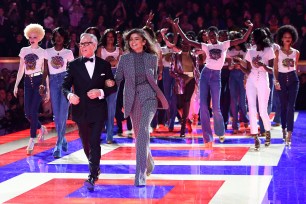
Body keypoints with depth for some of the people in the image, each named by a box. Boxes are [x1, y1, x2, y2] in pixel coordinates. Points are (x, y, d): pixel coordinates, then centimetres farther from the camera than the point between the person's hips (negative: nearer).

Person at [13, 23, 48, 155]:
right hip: (28, 82, 4)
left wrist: (47, 90, -2)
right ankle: (41, 128, 29)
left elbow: (45, 72, 0)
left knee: (33, 111, -11)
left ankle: (32, 141, -4)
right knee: (27, 112, 1)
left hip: (38, 81, -4)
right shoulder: (24, 50, 9)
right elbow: (21, 69, 13)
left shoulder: (43, 52, -1)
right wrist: (16, 85, 9)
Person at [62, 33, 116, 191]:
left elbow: (112, 86, 5)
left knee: (94, 142, -12)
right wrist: (70, 95, -22)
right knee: (86, 143, 13)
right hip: (81, 110, 2)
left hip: (98, 110, -2)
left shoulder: (104, 65, 4)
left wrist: (101, 92, -14)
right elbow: (65, 85, 0)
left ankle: (92, 176, -14)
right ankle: (95, 167, 36)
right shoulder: (74, 65, 4)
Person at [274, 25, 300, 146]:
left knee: (291, 106, -9)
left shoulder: (296, 52, 7)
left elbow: (295, 67, 15)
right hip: (282, 79, 0)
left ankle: (289, 134, -15)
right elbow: (275, 69, 2)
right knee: (283, 105, 8)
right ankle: (284, 129, 23)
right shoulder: (278, 52, 2)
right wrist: (276, 81, -8)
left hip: (293, 79, 0)